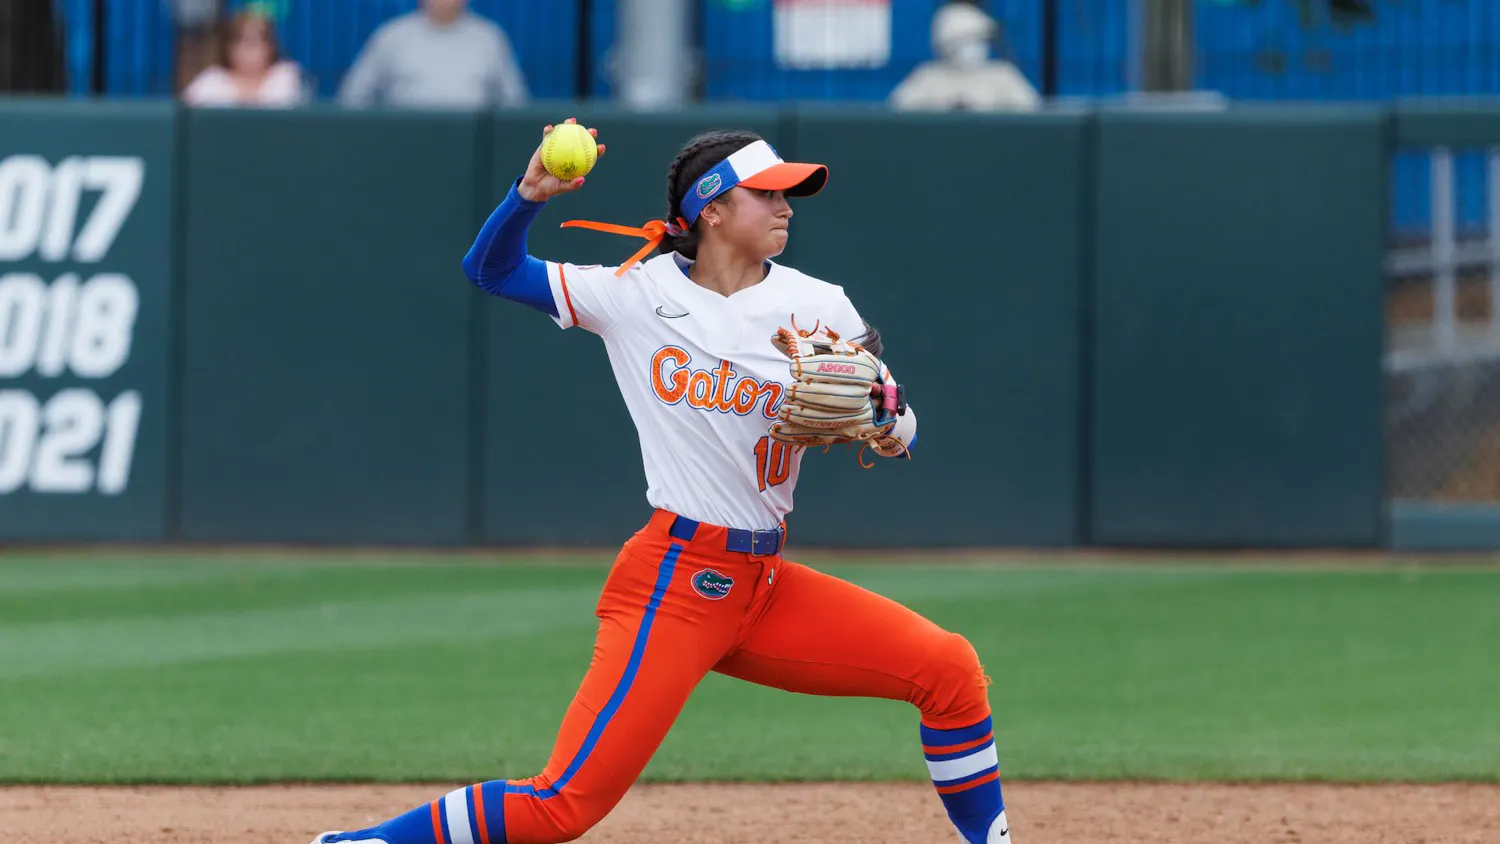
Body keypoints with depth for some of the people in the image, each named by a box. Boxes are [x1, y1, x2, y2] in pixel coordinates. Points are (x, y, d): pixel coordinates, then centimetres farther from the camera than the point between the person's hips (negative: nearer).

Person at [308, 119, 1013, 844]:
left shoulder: (818, 308, 4)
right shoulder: (637, 293, 0)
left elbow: (897, 429, 2)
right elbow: (491, 268, 7)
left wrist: (891, 431, -22)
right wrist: (529, 195, -12)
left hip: (766, 587, 4)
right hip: (670, 585, -4)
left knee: (949, 670, -5)